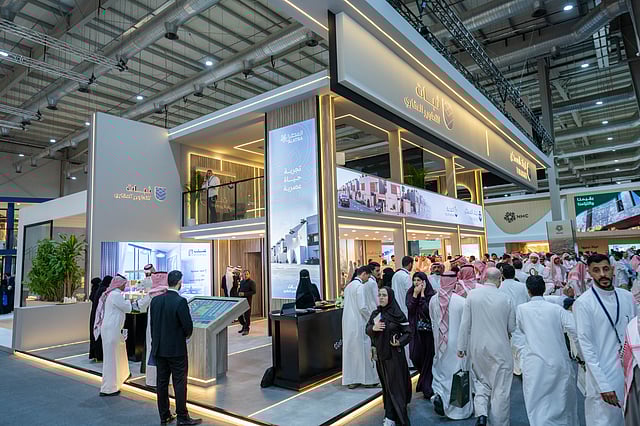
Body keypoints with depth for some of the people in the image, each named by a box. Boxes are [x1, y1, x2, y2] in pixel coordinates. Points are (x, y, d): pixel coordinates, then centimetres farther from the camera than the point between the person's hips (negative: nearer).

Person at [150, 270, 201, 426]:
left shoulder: (155, 300, 0)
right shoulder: (180, 301, -19)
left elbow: (152, 324, 6)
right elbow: (188, 326, -18)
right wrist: (186, 335, 4)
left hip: (159, 349, 6)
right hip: (176, 349, -6)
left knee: (162, 382, 14)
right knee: (179, 383, 3)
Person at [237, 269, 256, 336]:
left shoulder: (252, 282, -6)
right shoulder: (241, 282, 15)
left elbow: (254, 291, -12)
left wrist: (244, 294, -18)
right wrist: (239, 293, 1)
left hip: (247, 300, -7)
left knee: (247, 315, -3)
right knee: (239, 315, 9)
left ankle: (246, 329, 8)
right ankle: (244, 326, 29)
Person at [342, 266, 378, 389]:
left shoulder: (348, 286, 13)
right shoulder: (359, 286, -14)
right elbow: (362, 307, -18)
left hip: (348, 323, 8)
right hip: (358, 323, -8)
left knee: (350, 350, 12)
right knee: (362, 350, 3)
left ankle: (350, 380, 18)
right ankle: (367, 378, 12)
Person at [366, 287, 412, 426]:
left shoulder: (397, 314, -12)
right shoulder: (375, 314, 3)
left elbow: (408, 332, -7)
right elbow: (367, 330, 7)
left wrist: (399, 342, -22)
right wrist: (373, 328, -14)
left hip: (394, 354, -5)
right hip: (380, 353, 5)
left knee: (394, 383, 1)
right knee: (386, 383, 14)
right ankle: (390, 413, 28)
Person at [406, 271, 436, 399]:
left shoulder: (431, 294, -9)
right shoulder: (410, 293, 3)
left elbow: (427, 310, -21)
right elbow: (410, 308, -10)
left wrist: (422, 294, -18)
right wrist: (415, 294, -16)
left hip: (428, 331, -3)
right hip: (416, 331, 3)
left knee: (428, 358, 2)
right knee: (416, 357, 3)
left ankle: (427, 388, 17)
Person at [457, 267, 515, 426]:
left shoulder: (472, 295, -9)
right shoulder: (505, 298, -11)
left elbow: (465, 323, -6)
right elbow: (512, 327, -1)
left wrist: (461, 346, 2)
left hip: (477, 348, 2)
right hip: (500, 349, -1)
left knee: (481, 381, 19)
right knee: (500, 388, 11)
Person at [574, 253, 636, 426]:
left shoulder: (627, 297, 1)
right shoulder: (583, 303, -14)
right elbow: (586, 346, -13)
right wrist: (603, 385, -15)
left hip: (630, 373, 5)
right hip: (603, 375, -5)